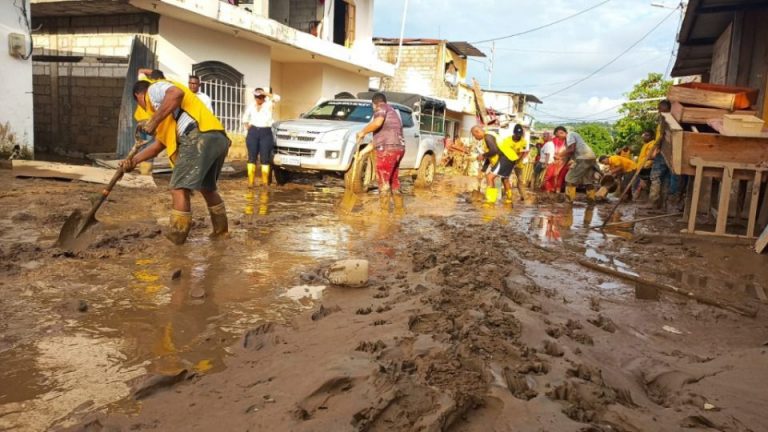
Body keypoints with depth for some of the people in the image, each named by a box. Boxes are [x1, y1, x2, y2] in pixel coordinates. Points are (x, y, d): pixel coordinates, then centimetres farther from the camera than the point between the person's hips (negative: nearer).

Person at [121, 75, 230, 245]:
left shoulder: (154, 89, 11)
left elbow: (176, 93, -13)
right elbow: (159, 144, 38)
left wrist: (154, 121, -9)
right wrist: (134, 160, 32)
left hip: (200, 138, -10)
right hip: (219, 139, 10)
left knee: (179, 188, -1)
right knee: (207, 187, 25)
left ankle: (177, 234, 5)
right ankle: (220, 227, 34)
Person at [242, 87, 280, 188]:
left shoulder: (268, 104, 3)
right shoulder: (251, 106, 12)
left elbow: (277, 98, -16)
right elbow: (245, 118, 24)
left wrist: (265, 93, -15)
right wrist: (247, 128, 11)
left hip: (266, 132, -3)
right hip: (253, 132, 3)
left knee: (265, 158, -2)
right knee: (252, 157, 1)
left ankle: (265, 182, 1)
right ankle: (251, 181, 4)